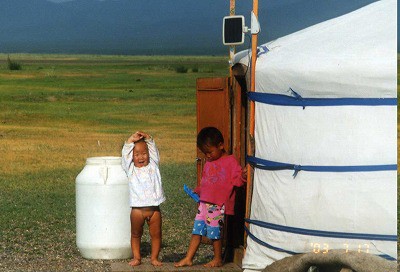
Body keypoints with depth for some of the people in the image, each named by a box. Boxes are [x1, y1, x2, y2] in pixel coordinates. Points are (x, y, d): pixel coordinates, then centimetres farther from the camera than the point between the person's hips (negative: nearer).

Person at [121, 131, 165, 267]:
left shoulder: (153, 166, 10)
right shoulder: (131, 170, 4)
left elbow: (154, 150, 7)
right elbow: (125, 154, -6)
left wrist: (147, 138, -5)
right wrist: (131, 140, -10)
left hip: (154, 208, 1)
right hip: (137, 209, -1)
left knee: (156, 234, 5)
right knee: (135, 235, 8)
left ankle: (154, 258, 17)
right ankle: (136, 258, 20)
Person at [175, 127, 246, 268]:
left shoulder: (230, 161, -5)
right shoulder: (208, 163, 18)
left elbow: (237, 179, -12)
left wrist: (242, 177, -31)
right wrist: (197, 191, 15)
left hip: (219, 205, -7)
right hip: (204, 203, 7)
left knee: (214, 232, -1)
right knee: (197, 230, 7)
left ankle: (218, 259, 14)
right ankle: (188, 259, 13)